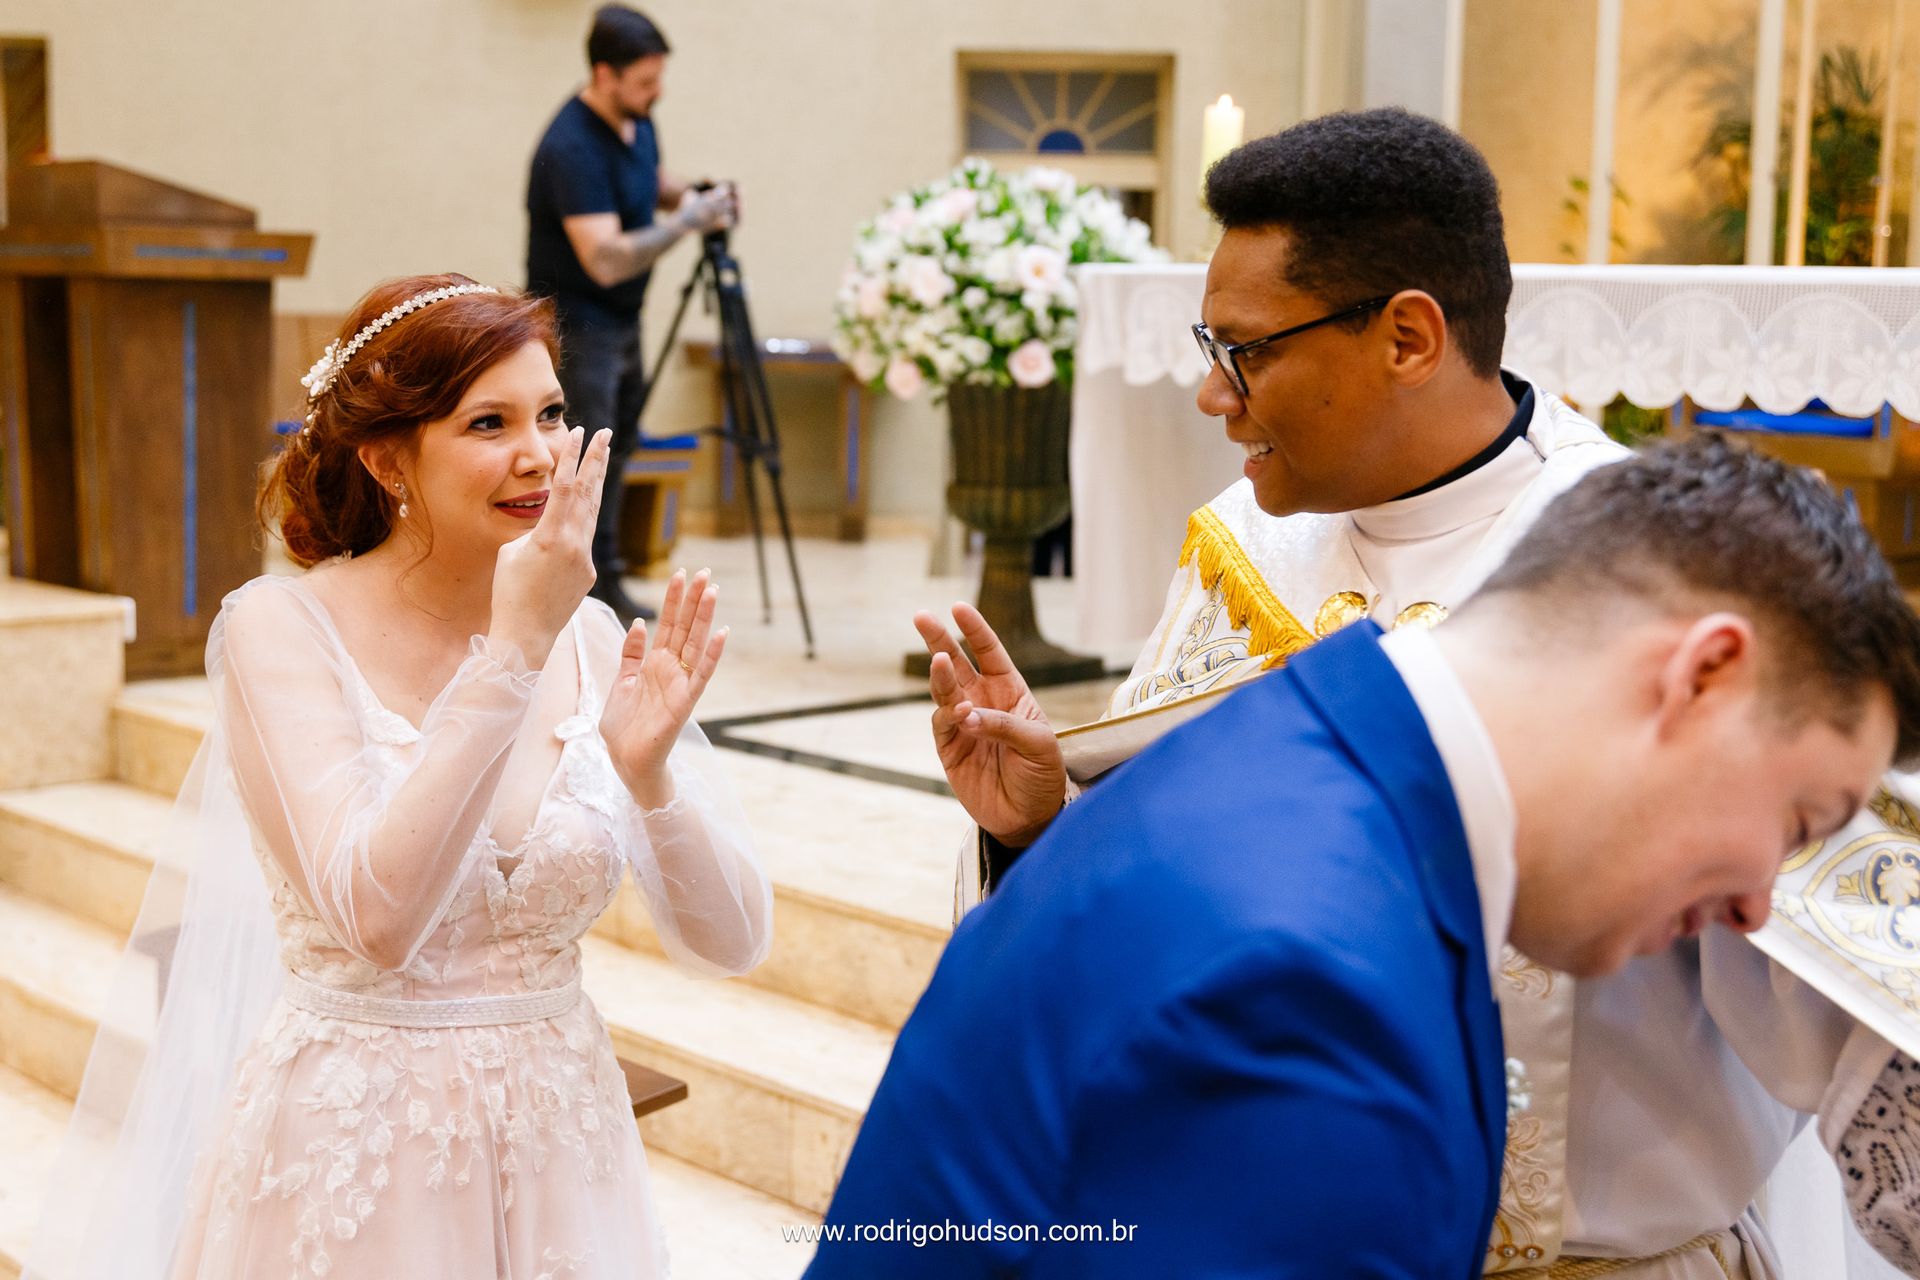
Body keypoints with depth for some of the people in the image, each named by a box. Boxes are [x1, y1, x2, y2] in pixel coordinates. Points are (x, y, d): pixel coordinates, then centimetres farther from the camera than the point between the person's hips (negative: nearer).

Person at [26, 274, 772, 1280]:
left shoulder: (590, 641, -3)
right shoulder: (281, 626, -12)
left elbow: (729, 941, -5)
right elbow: (375, 919, -25)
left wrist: (650, 773, -23)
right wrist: (513, 651, -27)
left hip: (558, 1150, 4)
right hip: (355, 1164, -3)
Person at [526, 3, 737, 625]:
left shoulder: (635, 119, 1)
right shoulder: (571, 147, -26)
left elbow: (654, 183, 21)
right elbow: (606, 259, -32)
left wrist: (690, 194, -2)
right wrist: (687, 222, -26)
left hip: (622, 319, 9)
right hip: (575, 324, -9)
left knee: (615, 451, 16)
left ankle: (604, 586, 28)